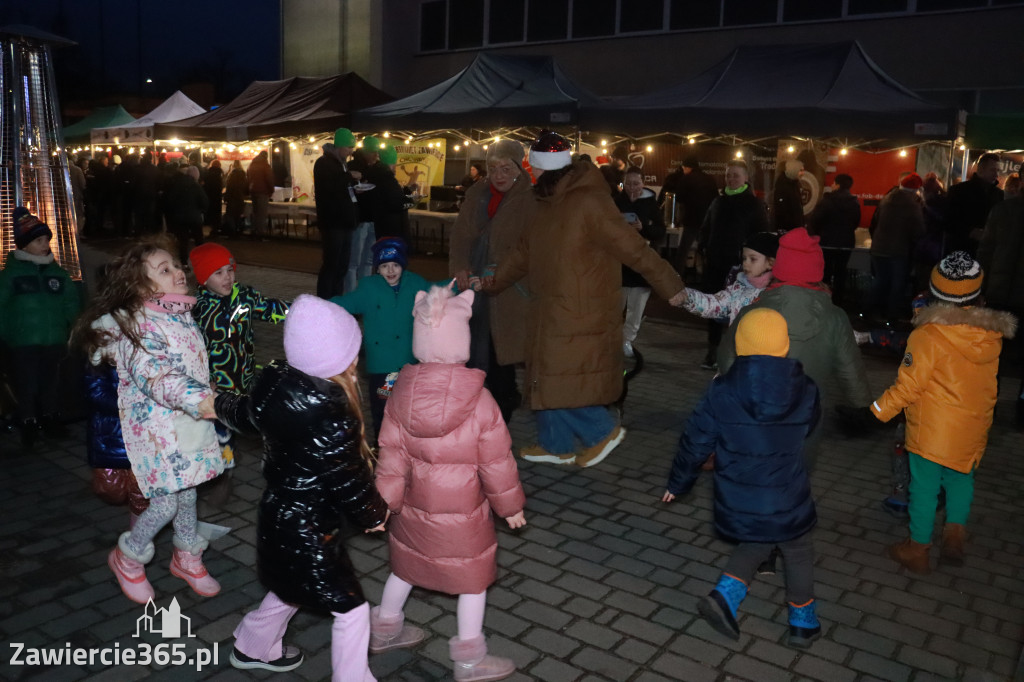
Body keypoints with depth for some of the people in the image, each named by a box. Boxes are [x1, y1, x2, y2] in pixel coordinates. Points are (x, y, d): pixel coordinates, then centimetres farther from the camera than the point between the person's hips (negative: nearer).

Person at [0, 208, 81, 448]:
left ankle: (51, 419, 29)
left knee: (51, 384, 13)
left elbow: (72, 303, 10)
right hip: (21, 344, -3)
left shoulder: (58, 273, 6)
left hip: (53, 342, 3)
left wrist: (73, 329, 0)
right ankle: (29, 425, 16)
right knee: (26, 387, 3)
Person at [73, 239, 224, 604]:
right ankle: (128, 557, 27)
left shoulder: (183, 314, 6)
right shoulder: (137, 323, -20)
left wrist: (207, 401, 25)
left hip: (192, 422, 7)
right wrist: (198, 398, -48)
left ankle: (188, 556, 38)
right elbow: (153, 373, -35)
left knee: (187, 491, 18)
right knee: (166, 502, -1)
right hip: (157, 428, -7)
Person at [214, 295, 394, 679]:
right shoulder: (329, 413, -33)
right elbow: (346, 479, -23)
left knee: (290, 589, 32)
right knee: (350, 608, 6)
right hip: (307, 528, -9)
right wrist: (374, 515, -4)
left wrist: (219, 405, 36)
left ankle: (253, 648, 53)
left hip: (278, 514, 9)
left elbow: (248, 414, 13)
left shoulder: (274, 381, -9)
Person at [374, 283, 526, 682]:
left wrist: (387, 500, 7)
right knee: (473, 577, 13)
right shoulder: (479, 401, -23)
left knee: (407, 564, 26)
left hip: (414, 504, 5)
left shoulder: (401, 393, -11)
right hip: (462, 510, -5)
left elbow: (391, 454, -4)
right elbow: (496, 460, -15)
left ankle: (385, 629, 46)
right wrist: (510, 505, -1)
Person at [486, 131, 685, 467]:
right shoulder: (550, 203, 10)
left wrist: (672, 288, -24)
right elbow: (525, 252, 21)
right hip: (552, 311, 9)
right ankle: (556, 445, 30)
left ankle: (603, 431, 14)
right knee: (549, 379, 15)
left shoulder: (589, 203, -19)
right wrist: (493, 282, 27)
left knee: (561, 382, -5)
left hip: (578, 315, -9)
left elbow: (632, 248, -22)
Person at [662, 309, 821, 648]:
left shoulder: (721, 393, -13)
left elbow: (695, 442, -6)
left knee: (754, 545, 26)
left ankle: (726, 593, 9)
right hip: (787, 503, 0)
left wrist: (678, 483, 9)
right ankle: (802, 622, 35)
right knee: (798, 555, 23)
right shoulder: (805, 392, -9)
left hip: (738, 504, 1)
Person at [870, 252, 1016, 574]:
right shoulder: (992, 335, -6)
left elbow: (909, 385, -19)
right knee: (961, 480, 26)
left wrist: (880, 409, -7)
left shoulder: (927, 335, -21)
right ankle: (955, 531, 20)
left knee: (925, 487, 9)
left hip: (931, 430, -4)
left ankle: (918, 550, 21)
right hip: (972, 430, 4)